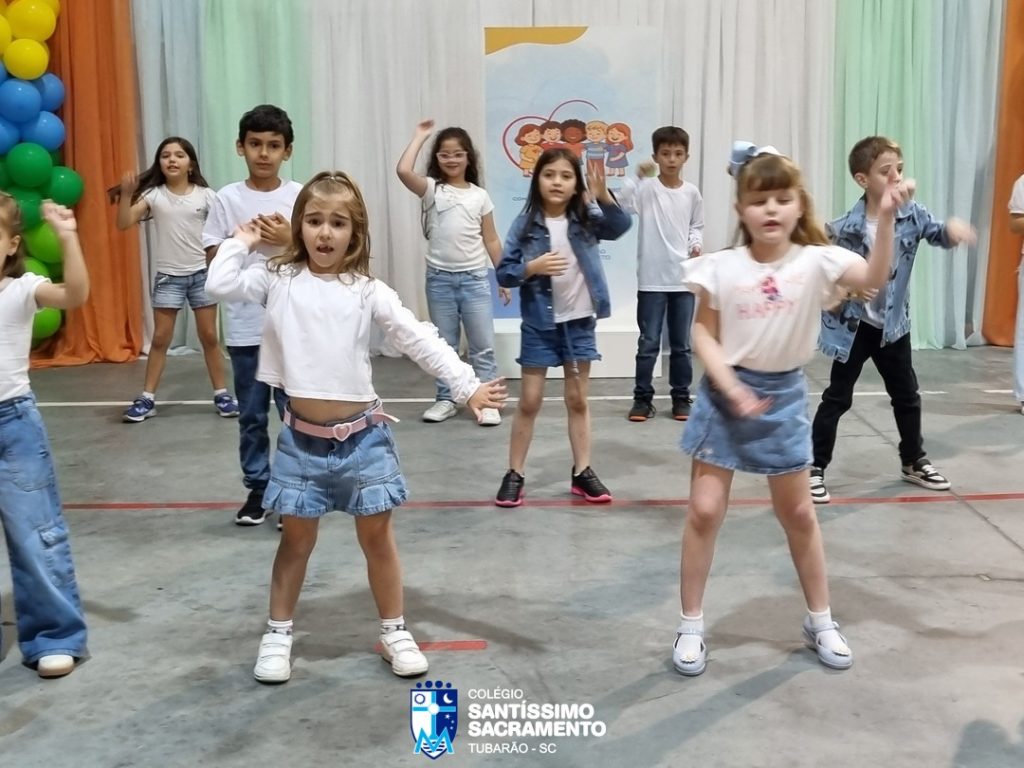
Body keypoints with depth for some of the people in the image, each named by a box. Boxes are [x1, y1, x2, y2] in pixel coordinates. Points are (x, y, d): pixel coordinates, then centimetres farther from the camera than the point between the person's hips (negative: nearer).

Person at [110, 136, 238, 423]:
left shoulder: (205, 195, -3)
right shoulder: (153, 194, -4)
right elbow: (124, 224, -11)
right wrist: (126, 194, -24)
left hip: (202, 273, 0)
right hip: (168, 276, 0)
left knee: (209, 336, 6)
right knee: (160, 338, 4)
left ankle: (221, 394, 16)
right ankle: (147, 398, 11)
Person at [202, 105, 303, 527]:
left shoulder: (301, 196, 0)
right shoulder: (227, 199, 2)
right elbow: (212, 259, 2)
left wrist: (290, 240, -14)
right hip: (245, 324, 1)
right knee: (251, 414, 11)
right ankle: (258, 489, 24)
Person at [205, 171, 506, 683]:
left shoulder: (367, 291, -2)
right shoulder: (279, 279, 1)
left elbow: (419, 340, -4)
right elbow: (220, 285, -10)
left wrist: (468, 386, -9)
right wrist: (241, 242, 1)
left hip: (362, 435, 0)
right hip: (301, 438, 0)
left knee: (377, 536, 10)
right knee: (296, 539, 12)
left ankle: (394, 633, 25)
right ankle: (278, 636, 27)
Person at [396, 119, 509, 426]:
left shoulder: (479, 195, 4)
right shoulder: (432, 189, -1)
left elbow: (491, 239, 7)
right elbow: (403, 170, -21)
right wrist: (420, 136, -10)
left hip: (475, 279, 0)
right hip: (439, 278, 0)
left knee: (482, 345, 1)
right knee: (443, 345, 10)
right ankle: (446, 400, 21)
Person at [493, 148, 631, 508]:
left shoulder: (585, 222, -2)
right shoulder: (525, 225, -6)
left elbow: (621, 225, -20)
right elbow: (503, 273, -6)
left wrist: (604, 196, -35)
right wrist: (531, 268, -24)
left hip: (580, 322, 2)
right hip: (539, 324, -2)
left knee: (578, 400, 12)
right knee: (529, 402, 6)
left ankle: (582, 472, 23)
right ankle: (515, 473, 16)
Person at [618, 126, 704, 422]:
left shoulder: (692, 192, 5)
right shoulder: (646, 188, -5)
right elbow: (622, 206, -22)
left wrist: (696, 246, -4)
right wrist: (637, 177, -29)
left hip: (684, 279, 3)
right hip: (652, 279, -3)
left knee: (681, 344, 10)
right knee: (648, 344, 3)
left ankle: (681, 398, 21)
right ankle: (643, 398, 14)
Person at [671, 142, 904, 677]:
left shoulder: (816, 261, -10)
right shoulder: (721, 268, -10)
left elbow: (873, 279, -27)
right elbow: (704, 334, -5)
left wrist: (885, 219, -40)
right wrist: (731, 388, -18)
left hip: (784, 395, 1)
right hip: (726, 393, -1)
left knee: (799, 515, 14)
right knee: (704, 511, 2)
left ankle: (821, 622, 32)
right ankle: (691, 627, 17)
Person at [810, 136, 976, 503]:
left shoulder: (911, 213, -6)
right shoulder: (843, 228, -18)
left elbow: (936, 232, -17)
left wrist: (952, 229, -40)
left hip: (894, 324, 5)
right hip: (853, 325, -5)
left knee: (907, 396, 18)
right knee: (837, 398, 1)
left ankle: (914, 462, 36)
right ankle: (815, 468, 10)